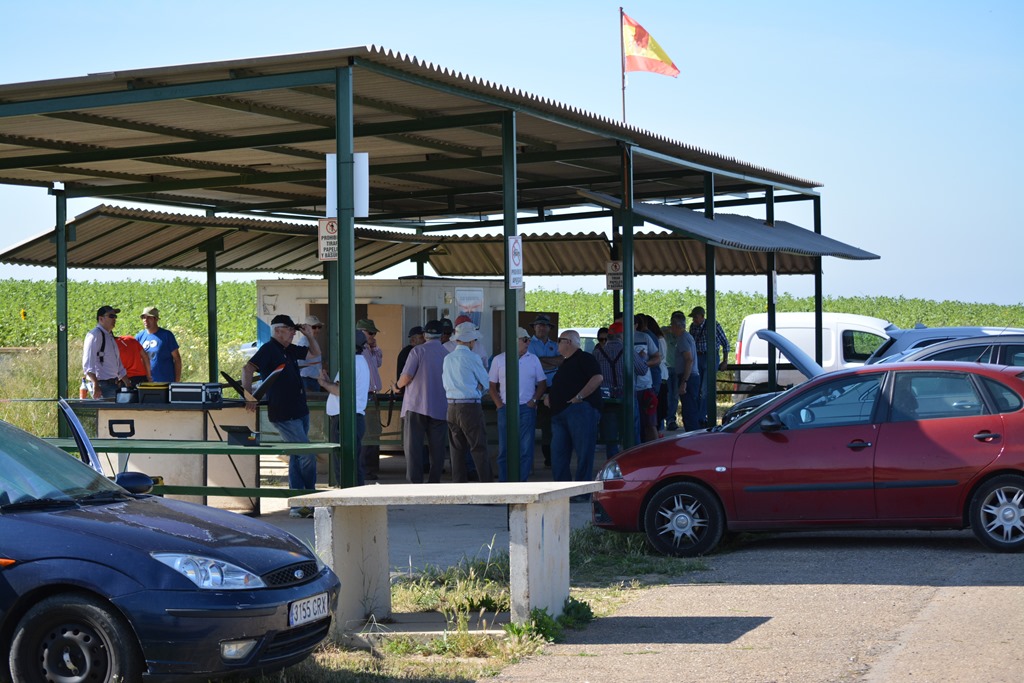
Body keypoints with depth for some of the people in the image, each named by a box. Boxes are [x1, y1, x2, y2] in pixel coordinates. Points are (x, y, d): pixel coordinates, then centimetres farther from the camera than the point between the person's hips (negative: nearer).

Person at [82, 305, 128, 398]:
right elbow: (88, 364, -18)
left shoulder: (110, 336, 20)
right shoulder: (95, 335, -10)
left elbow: (119, 365, 27)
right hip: (102, 385, -9)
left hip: (113, 384, 9)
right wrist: (95, 385, -26)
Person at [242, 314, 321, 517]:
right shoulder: (268, 350, -10)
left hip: (299, 412, 9)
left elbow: (315, 353, 28)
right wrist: (249, 397, -28)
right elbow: (248, 368, -21)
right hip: (283, 415, -9)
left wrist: (309, 335, 11)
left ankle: (297, 505, 16)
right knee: (307, 455, -11)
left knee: (297, 458, 11)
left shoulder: (290, 350, 15)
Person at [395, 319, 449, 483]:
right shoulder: (447, 354, 7)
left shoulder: (418, 351, -5)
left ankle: (415, 481, -9)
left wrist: (398, 385, 9)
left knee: (413, 446, -2)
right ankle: (434, 482, 7)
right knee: (437, 448, 7)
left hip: (416, 406, -3)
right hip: (440, 408, 3)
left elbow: (406, 377, -11)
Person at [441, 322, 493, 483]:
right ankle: (486, 484, -5)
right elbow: (485, 382, -1)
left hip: (452, 407, 6)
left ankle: (458, 485, 10)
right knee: (479, 449, -3)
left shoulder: (447, 359, 10)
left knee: (456, 450, 9)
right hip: (471, 407, -6)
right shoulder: (472, 358, -9)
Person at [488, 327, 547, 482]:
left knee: (525, 448, -2)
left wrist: (534, 400, -4)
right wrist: (499, 404, -5)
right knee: (504, 449, 1)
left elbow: (542, 383, 10)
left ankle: (521, 483, 4)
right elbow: (492, 385, 7)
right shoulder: (499, 360, 4)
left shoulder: (533, 359, 7)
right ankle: (503, 484, 7)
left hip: (527, 409, 1)